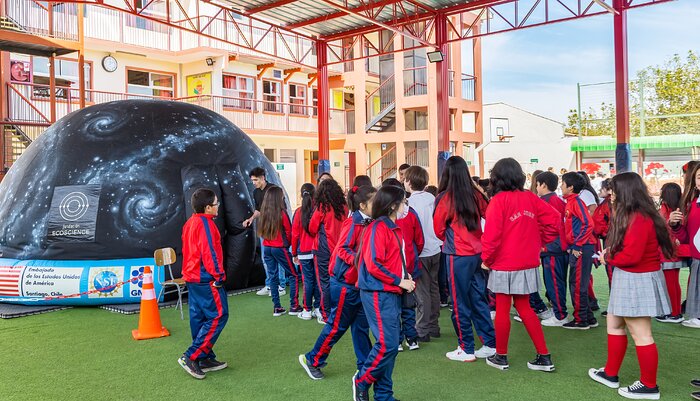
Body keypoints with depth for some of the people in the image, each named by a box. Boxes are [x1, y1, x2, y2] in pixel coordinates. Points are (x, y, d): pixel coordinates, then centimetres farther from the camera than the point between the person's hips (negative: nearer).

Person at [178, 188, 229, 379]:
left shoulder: (190, 222, 13)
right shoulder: (205, 223, -16)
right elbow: (209, 252, -21)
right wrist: (218, 276, -14)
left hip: (192, 278, 10)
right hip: (206, 279, -10)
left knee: (199, 317, 12)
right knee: (218, 316, -5)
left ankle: (205, 359, 20)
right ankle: (191, 356, -5)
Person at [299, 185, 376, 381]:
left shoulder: (369, 224, 7)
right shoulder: (352, 223, -18)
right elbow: (342, 249, -22)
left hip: (360, 282, 8)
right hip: (345, 283, -8)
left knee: (361, 325, 13)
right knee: (338, 325, 3)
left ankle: (365, 365, 24)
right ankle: (312, 360, 19)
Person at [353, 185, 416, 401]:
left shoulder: (394, 229, 14)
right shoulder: (378, 228, -14)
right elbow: (373, 265, -19)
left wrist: (405, 276, 6)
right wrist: (399, 281, -15)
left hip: (392, 293, 9)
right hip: (378, 294, -9)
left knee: (391, 345, 11)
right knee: (387, 344, -10)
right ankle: (362, 381, 12)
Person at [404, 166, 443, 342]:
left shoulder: (410, 202, -15)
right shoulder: (432, 198, 4)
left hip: (420, 252, -6)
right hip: (435, 249, 7)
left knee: (422, 291, 0)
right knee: (433, 288, 15)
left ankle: (422, 331, 6)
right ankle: (434, 326, 25)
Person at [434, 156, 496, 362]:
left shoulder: (445, 198, -11)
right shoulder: (475, 195, 1)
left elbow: (439, 229, -2)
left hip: (457, 255, -5)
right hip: (478, 253, 5)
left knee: (460, 303, 6)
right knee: (478, 299, 14)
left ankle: (466, 349, 13)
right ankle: (490, 345, 21)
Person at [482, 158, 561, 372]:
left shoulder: (499, 200, -14)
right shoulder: (530, 197, 2)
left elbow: (492, 234, -18)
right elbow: (554, 218, 1)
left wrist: (487, 258, -5)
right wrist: (540, 241, 9)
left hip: (504, 265, -6)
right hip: (528, 264, 6)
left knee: (502, 310, 7)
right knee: (524, 308, 17)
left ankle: (501, 357, 20)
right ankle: (544, 357, 17)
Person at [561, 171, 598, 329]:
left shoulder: (576, 202, -12)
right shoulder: (570, 202, 16)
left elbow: (588, 224, -20)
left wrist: (577, 246, -19)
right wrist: (570, 246, 14)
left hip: (581, 249, -9)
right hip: (575, 248, 9)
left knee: (578, 285, -3)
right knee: (576, 284, 14)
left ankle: (581, 320, 6)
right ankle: (589, 318, 22)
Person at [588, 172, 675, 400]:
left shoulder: (639, 220, -22)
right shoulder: (632, 216, 11)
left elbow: (631, 256, -25)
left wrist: (607, 257, -9)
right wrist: (610, 253, 0)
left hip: (637, 281, -11)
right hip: (629, 279, 11)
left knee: (640, 334, 0)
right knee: (614, 324, 18)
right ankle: (611, 374, 30)